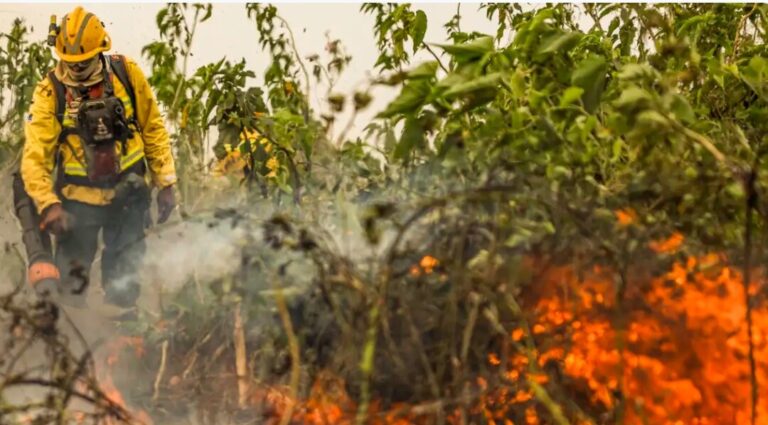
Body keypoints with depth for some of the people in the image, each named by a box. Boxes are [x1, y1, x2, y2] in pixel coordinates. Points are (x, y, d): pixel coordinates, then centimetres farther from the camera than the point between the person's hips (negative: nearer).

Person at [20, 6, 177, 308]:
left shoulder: (127, 74, -4)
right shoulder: (50, 92, -10)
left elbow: (153, 130, 5)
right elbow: (34, 155, -16)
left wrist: (166, 183, 3)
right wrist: (48, 204, -28)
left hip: (128, 193, 1)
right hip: (78, 197, -1)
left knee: (124, 281, 7)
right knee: (71, 281, 4)